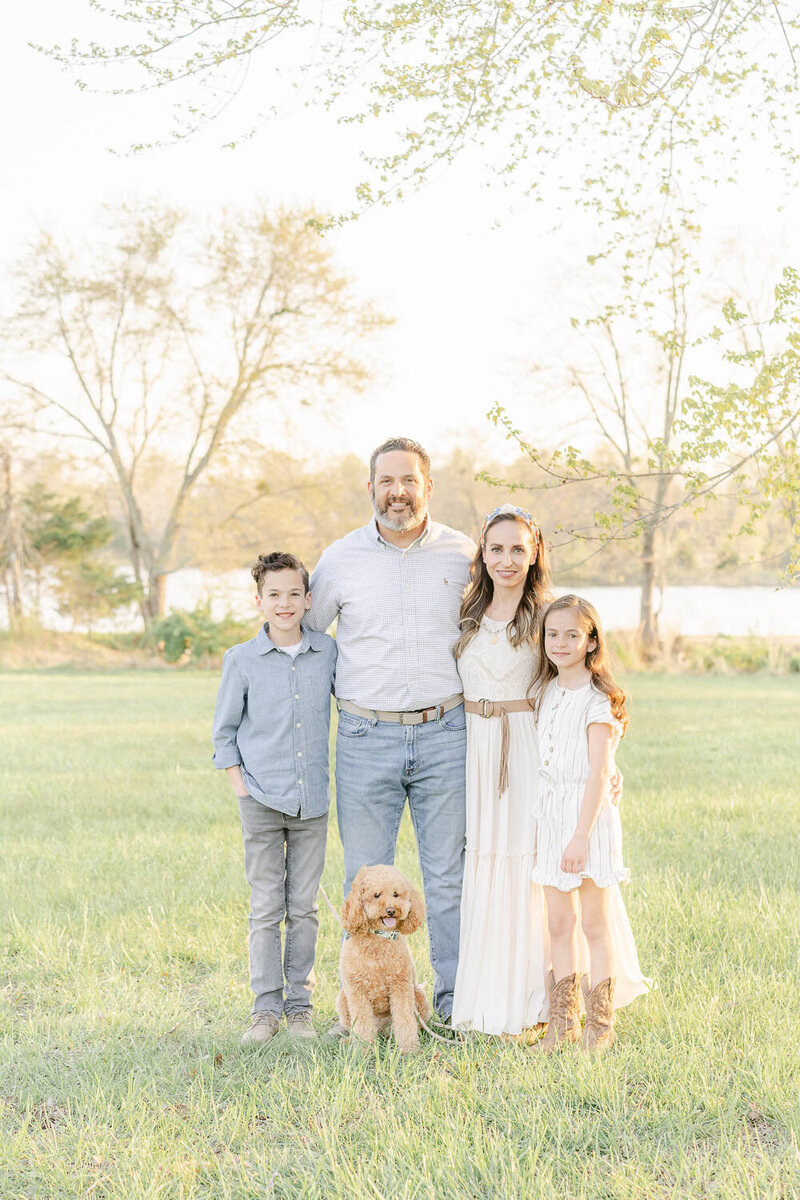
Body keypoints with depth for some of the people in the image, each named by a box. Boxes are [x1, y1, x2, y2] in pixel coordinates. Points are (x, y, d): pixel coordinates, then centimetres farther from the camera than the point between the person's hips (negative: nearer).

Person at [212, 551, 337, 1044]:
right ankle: (266, 1007, 11)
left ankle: (300, 1004, 17)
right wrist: (237, 778, -1)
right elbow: (225, 729, 6)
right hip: (262, 799, -1)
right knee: (266, 907, 3)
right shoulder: (241, 660, -2)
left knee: (304, 906, 7)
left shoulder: (328, 652, 1)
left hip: (313, 799, 1)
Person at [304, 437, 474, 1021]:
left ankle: (455, 999, 15)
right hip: (366, 738, 0)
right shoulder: (339, 559, 2)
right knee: (365, 879, 4)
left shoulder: (462, 553, 3)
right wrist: (344, 687, 9)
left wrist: (465, 685, 10)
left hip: (444, 734, 0)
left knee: (449, 875, 4)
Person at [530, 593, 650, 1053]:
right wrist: (544, 824, 14)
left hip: (589, 816, -6)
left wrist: (581, 835, -22)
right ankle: (564, 1022, 18)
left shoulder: (597, 700, -12)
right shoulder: (545, 692, 10)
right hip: (551, 815, 7)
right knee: (559, 923, 9)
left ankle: (601, 1026, 10)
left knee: (595, 923, 1)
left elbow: (598, 774, -17)